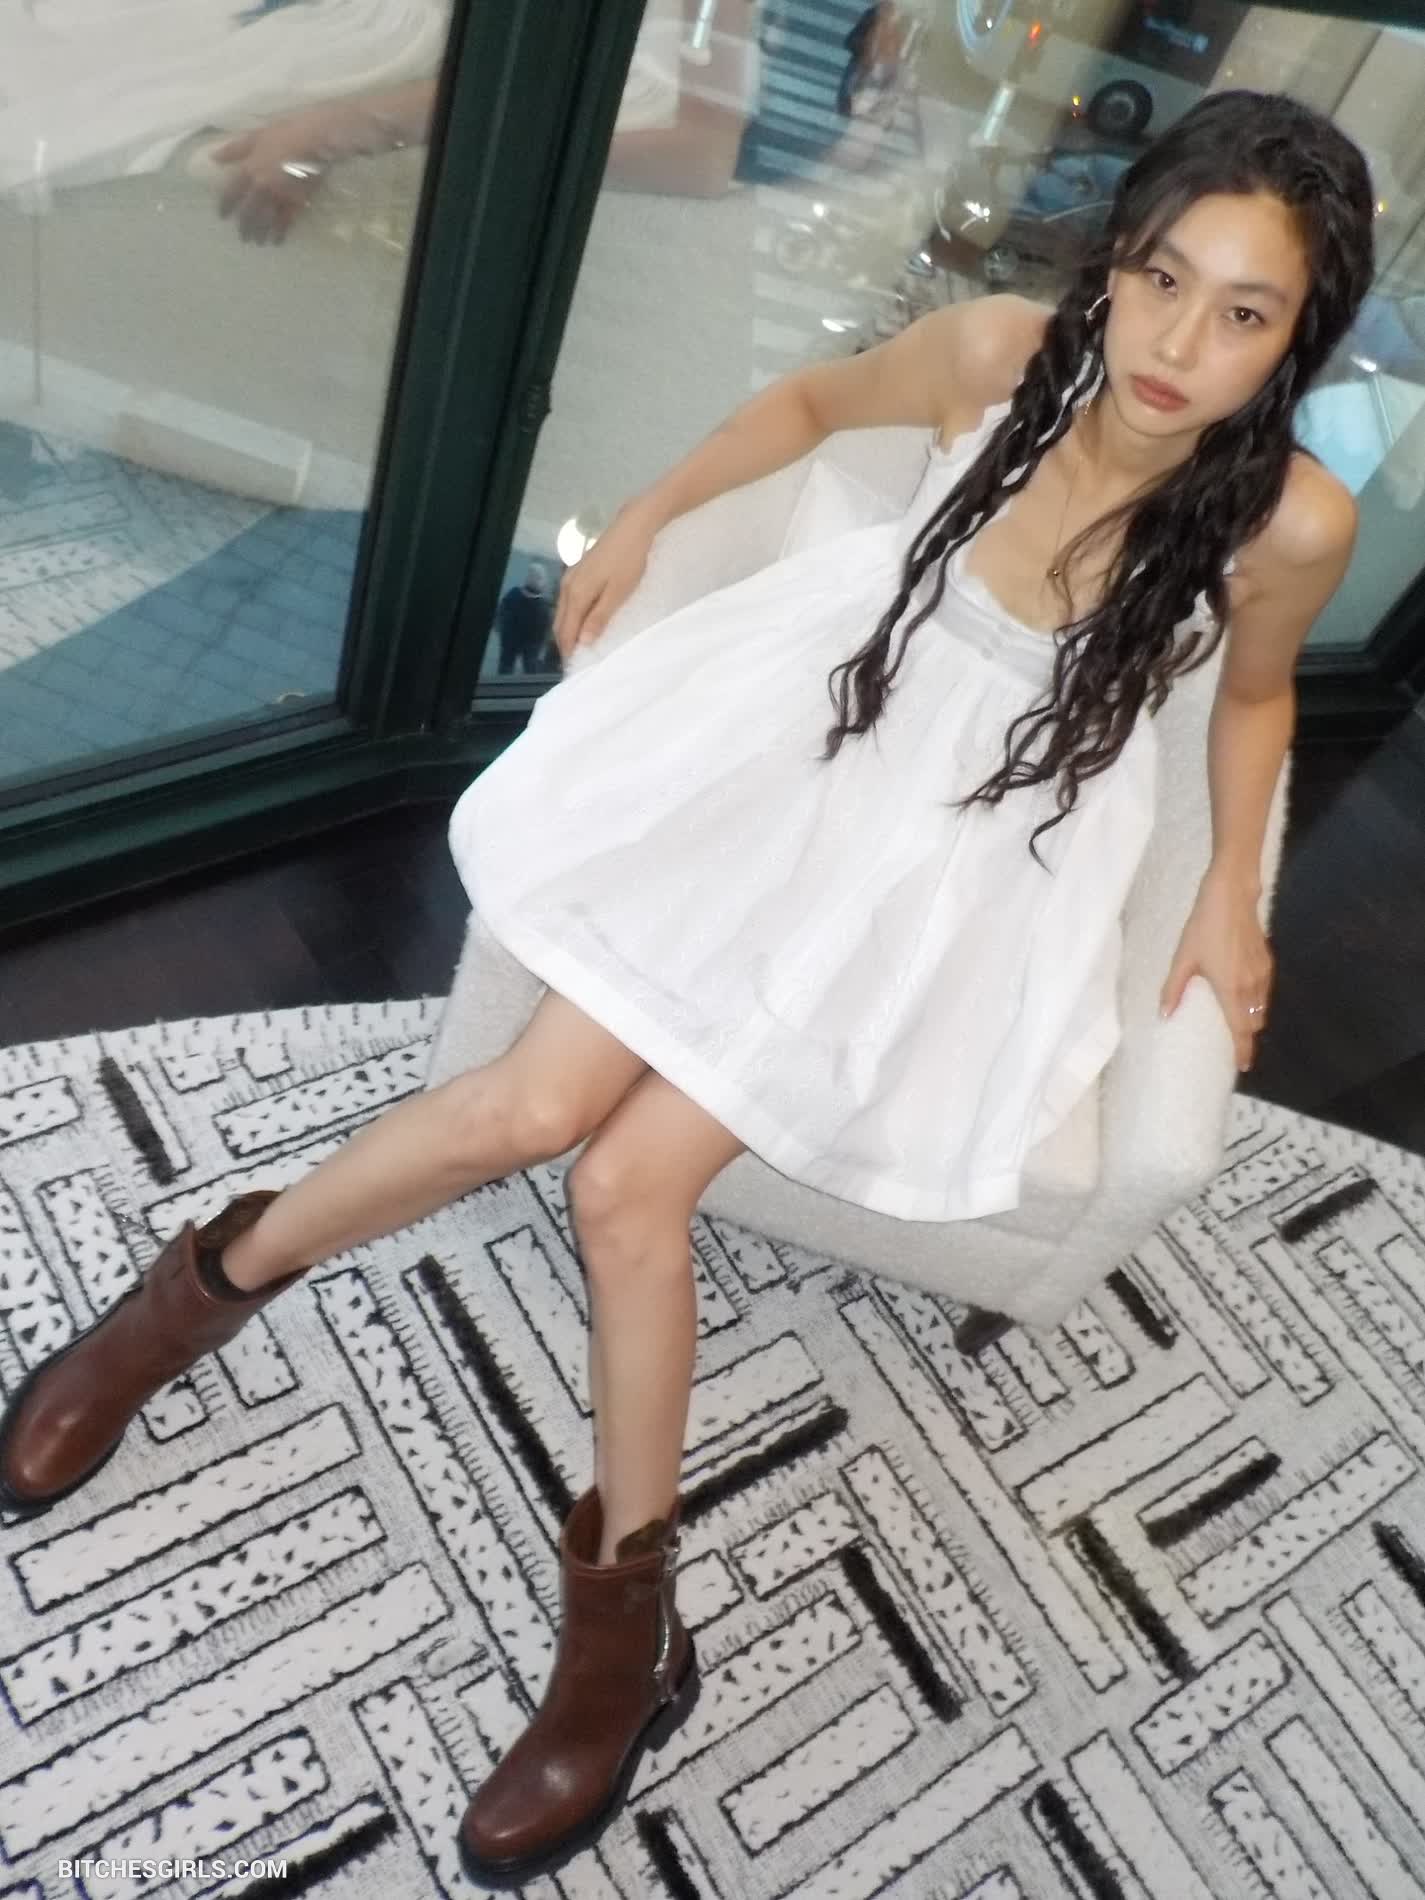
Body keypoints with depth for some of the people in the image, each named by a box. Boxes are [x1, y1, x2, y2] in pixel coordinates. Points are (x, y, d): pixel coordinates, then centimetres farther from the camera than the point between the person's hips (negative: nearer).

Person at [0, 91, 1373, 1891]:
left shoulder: (1290, 519, -17)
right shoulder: (1000, 349, -15)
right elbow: (813, 399, 7)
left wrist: (1231, 891, 4)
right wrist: (641, 518, 13)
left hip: (982, 841, -1)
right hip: (814, 724, 2)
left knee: (631, 1181, -15)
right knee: (540, 1104, -13)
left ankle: (620, 1607, 8)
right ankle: (201, 1287, 13)